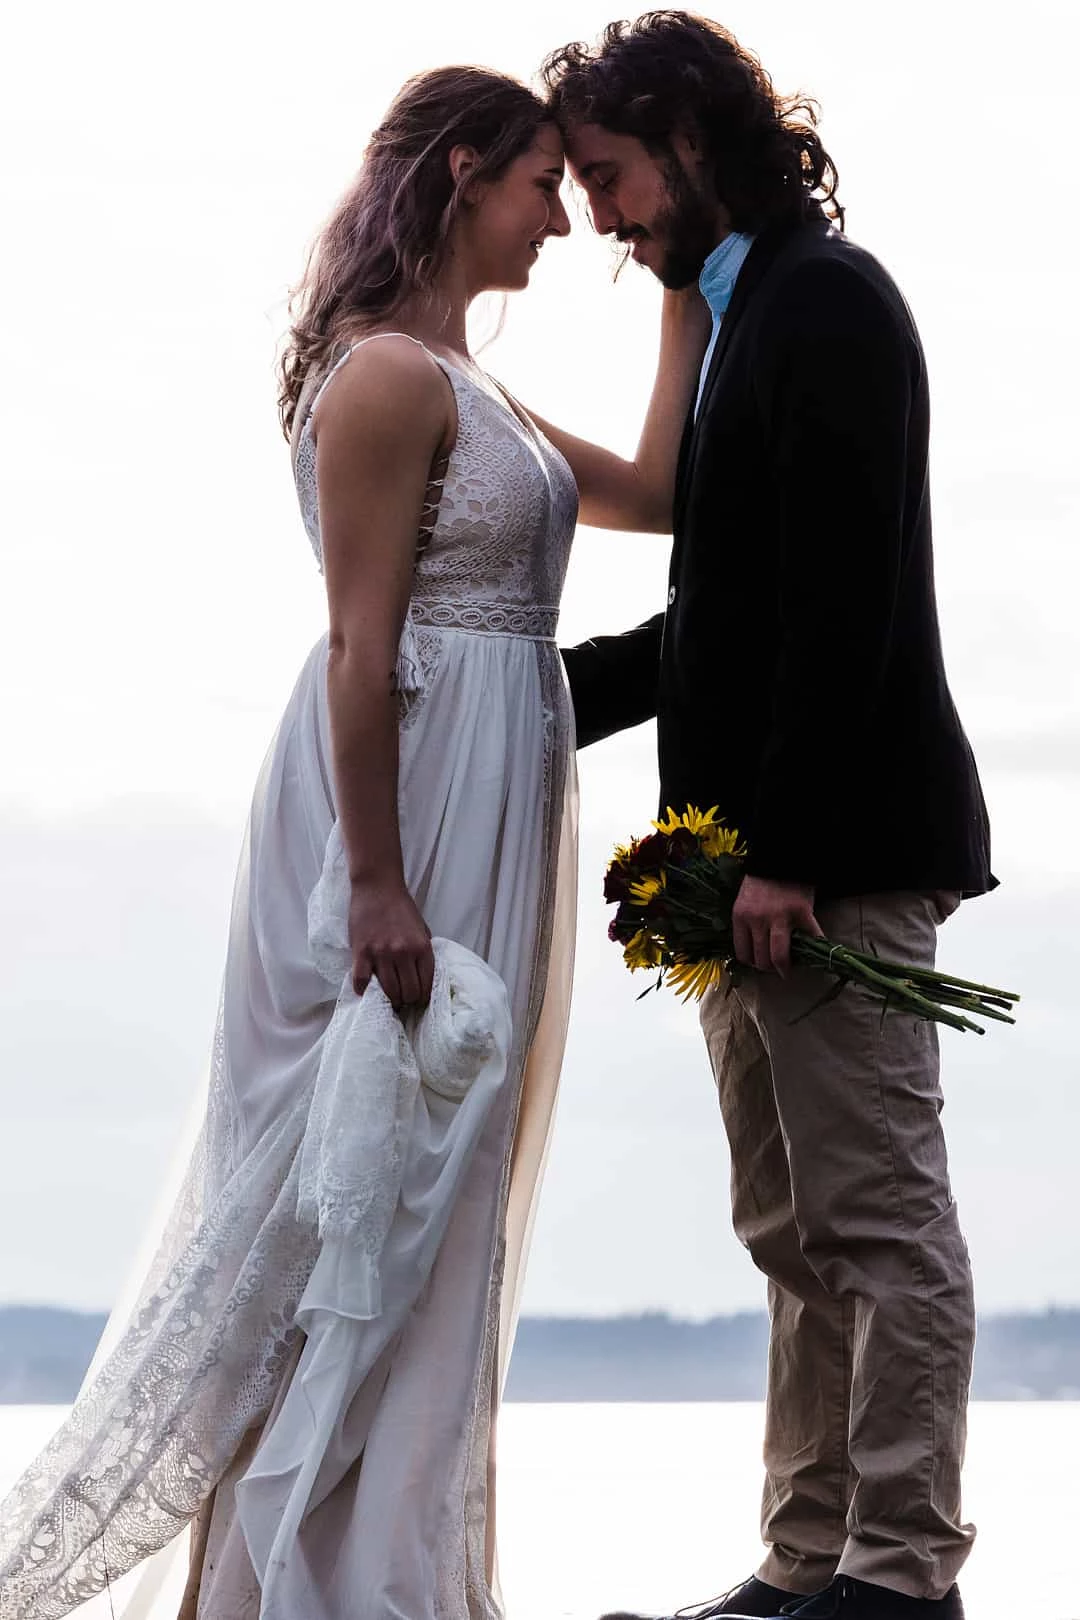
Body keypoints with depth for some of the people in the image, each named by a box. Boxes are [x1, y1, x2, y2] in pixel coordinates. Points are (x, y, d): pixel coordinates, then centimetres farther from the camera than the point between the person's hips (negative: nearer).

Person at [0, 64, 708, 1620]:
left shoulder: (464, 389, 16)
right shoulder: (386, 374, -14)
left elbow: (653, 493, 22)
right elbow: (361, 645, -19)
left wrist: (688, 291, 21)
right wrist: (376, 885, -23)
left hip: (479, 817, 10)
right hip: (403, 804, -10)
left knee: (430, 1190, 13)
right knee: (370, 1186, -5)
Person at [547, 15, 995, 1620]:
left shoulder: (825, 297, -10)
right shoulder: (745, 313, 19)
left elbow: (843, 598, -18)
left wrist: (784, 846, -21)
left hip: (837, 844, -10)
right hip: (761, 853, 10)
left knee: (881, 1216, -5)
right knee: (797, 1235, 12)